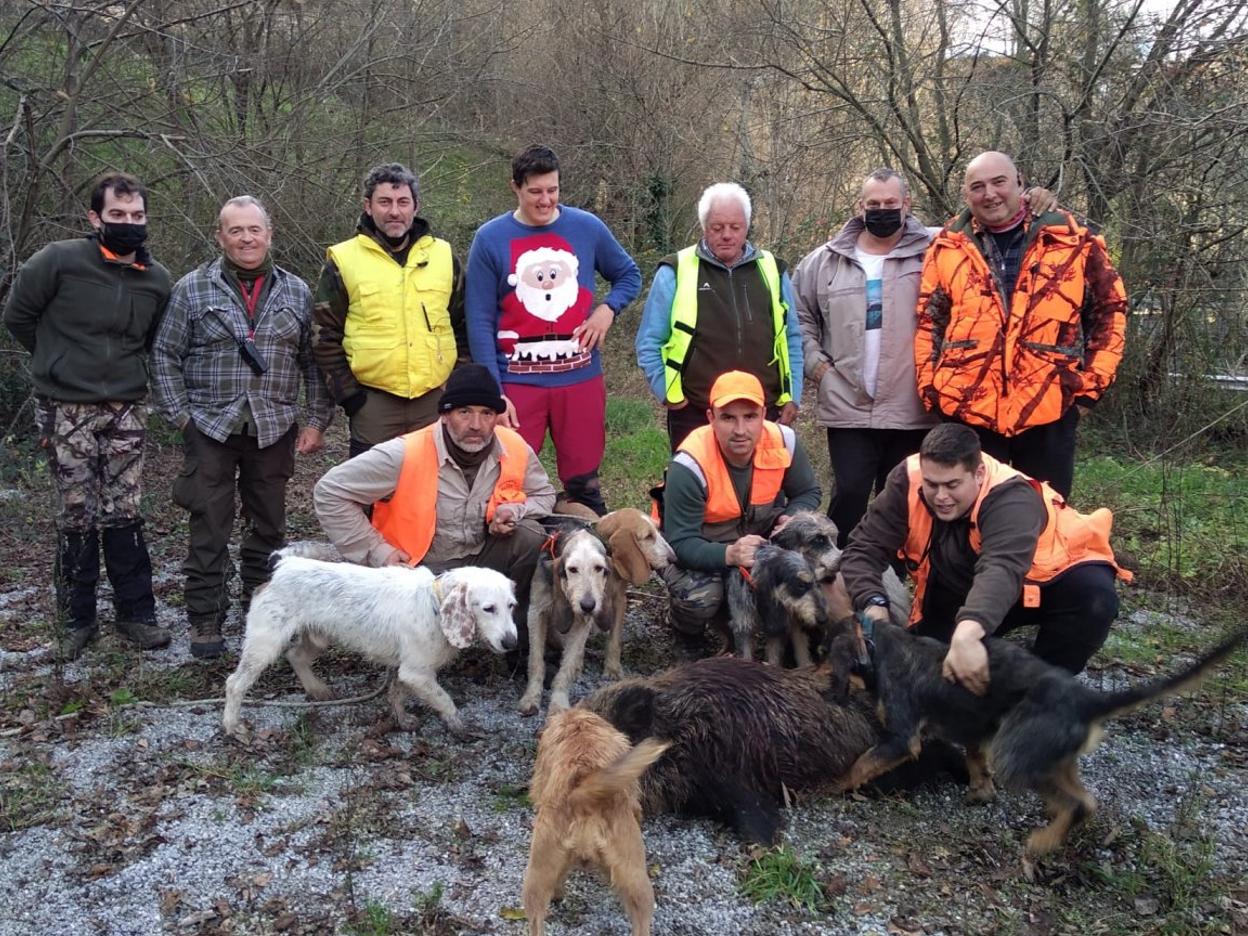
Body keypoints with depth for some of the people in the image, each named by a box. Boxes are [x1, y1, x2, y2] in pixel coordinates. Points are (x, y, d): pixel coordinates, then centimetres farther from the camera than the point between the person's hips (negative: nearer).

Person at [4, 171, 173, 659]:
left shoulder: (157, 280, 3)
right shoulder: (59, 260, -10)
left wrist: (123, 370, 13)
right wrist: (59, 363, 10)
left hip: (127, 411, 3)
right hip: (66, 411, -3)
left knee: (125, 514, 5)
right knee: (77, 518, 3)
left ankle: (136, 613, 15)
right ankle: (76, 619, 17)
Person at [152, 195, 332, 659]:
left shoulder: (296, 292, 7)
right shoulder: (192, 289, 1)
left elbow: (313, 360, 8)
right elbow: (165, 355, 3)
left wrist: (318, 420, 3)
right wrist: (180, 415, -4)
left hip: (274, 430, 2)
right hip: (211, 428, -2)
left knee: (269, 526, 9)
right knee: (209, 529, 1)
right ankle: (205, 619, 12)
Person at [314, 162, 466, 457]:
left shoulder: (443, 255, 8)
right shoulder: (343, 260, 0)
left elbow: (463, 326, 13)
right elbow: (327, 336, 2)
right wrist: (348, 395, -4)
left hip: (436, 399, 3)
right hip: (373, 402, -2)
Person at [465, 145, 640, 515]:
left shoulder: (587, 227, 3)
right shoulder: (490, 239, -1)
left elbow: (629, 275, 19)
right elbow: (480, 323, -2)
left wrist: (608, 308, -3)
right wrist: (493, 393, -9)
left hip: (581, 378, 1)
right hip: (517, 382, -1)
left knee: (583, 485, 9)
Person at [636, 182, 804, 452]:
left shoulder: (772, 270, 9)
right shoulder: (676, 272, -1)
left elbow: (791, 339, 15)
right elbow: (649, 343, 3)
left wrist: (792, 396, 9)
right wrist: (667, 393, -3)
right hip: (696, 415, -3)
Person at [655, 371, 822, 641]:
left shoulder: (783, 442, -20)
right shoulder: (690, 466, -32)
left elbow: (807, 493, -1)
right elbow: (681, 543, -29)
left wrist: (793, 521, -25)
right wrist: (729, 554, -48)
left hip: (758, 535, 5)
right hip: (698, 549, -4)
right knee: (701, 599, -34)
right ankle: (686, 628, 6)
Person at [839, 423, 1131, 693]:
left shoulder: (1011, 499, -37)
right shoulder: (907, 482, -24)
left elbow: (1002, 569, -55)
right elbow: (864, 549, -24)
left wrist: (967, 634, -73)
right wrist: (873, 604, -44)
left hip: (1044, 580, -3)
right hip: (958, 592, 4)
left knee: (1094, 595, -33)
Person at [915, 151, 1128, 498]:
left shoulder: (1072, 239, 3)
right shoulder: (948, 247, 6)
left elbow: (1109, 308, 8)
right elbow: (928, 321, 9)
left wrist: (1092, 381, 1)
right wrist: (930, 385, 0)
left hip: (1048, 407, 0)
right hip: (966, 409, 1)